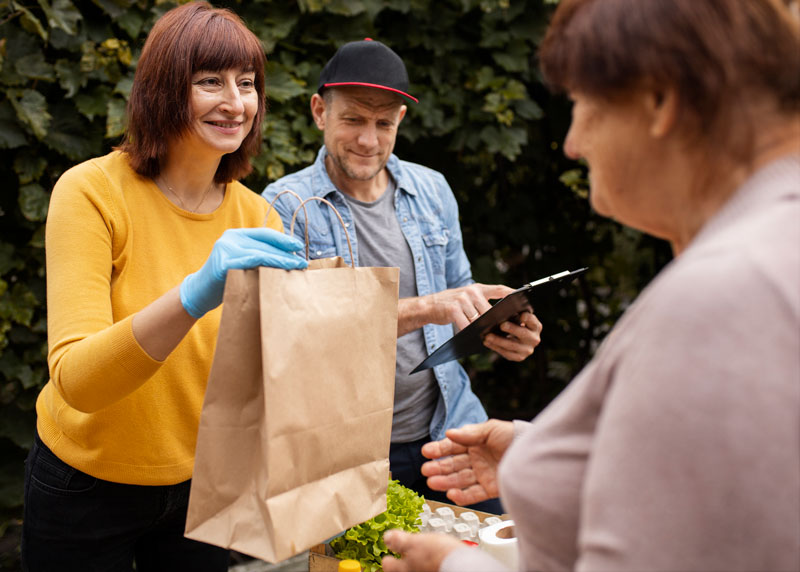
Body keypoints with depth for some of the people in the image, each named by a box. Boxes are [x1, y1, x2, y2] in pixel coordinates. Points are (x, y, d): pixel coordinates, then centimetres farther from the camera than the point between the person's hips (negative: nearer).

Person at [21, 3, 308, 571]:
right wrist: (194, 295, -44)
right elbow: (76, 381, -29)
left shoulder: (254, 216, -4)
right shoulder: (93, 192, -18)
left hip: (201, 482, 4)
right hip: (86, 488, -3)